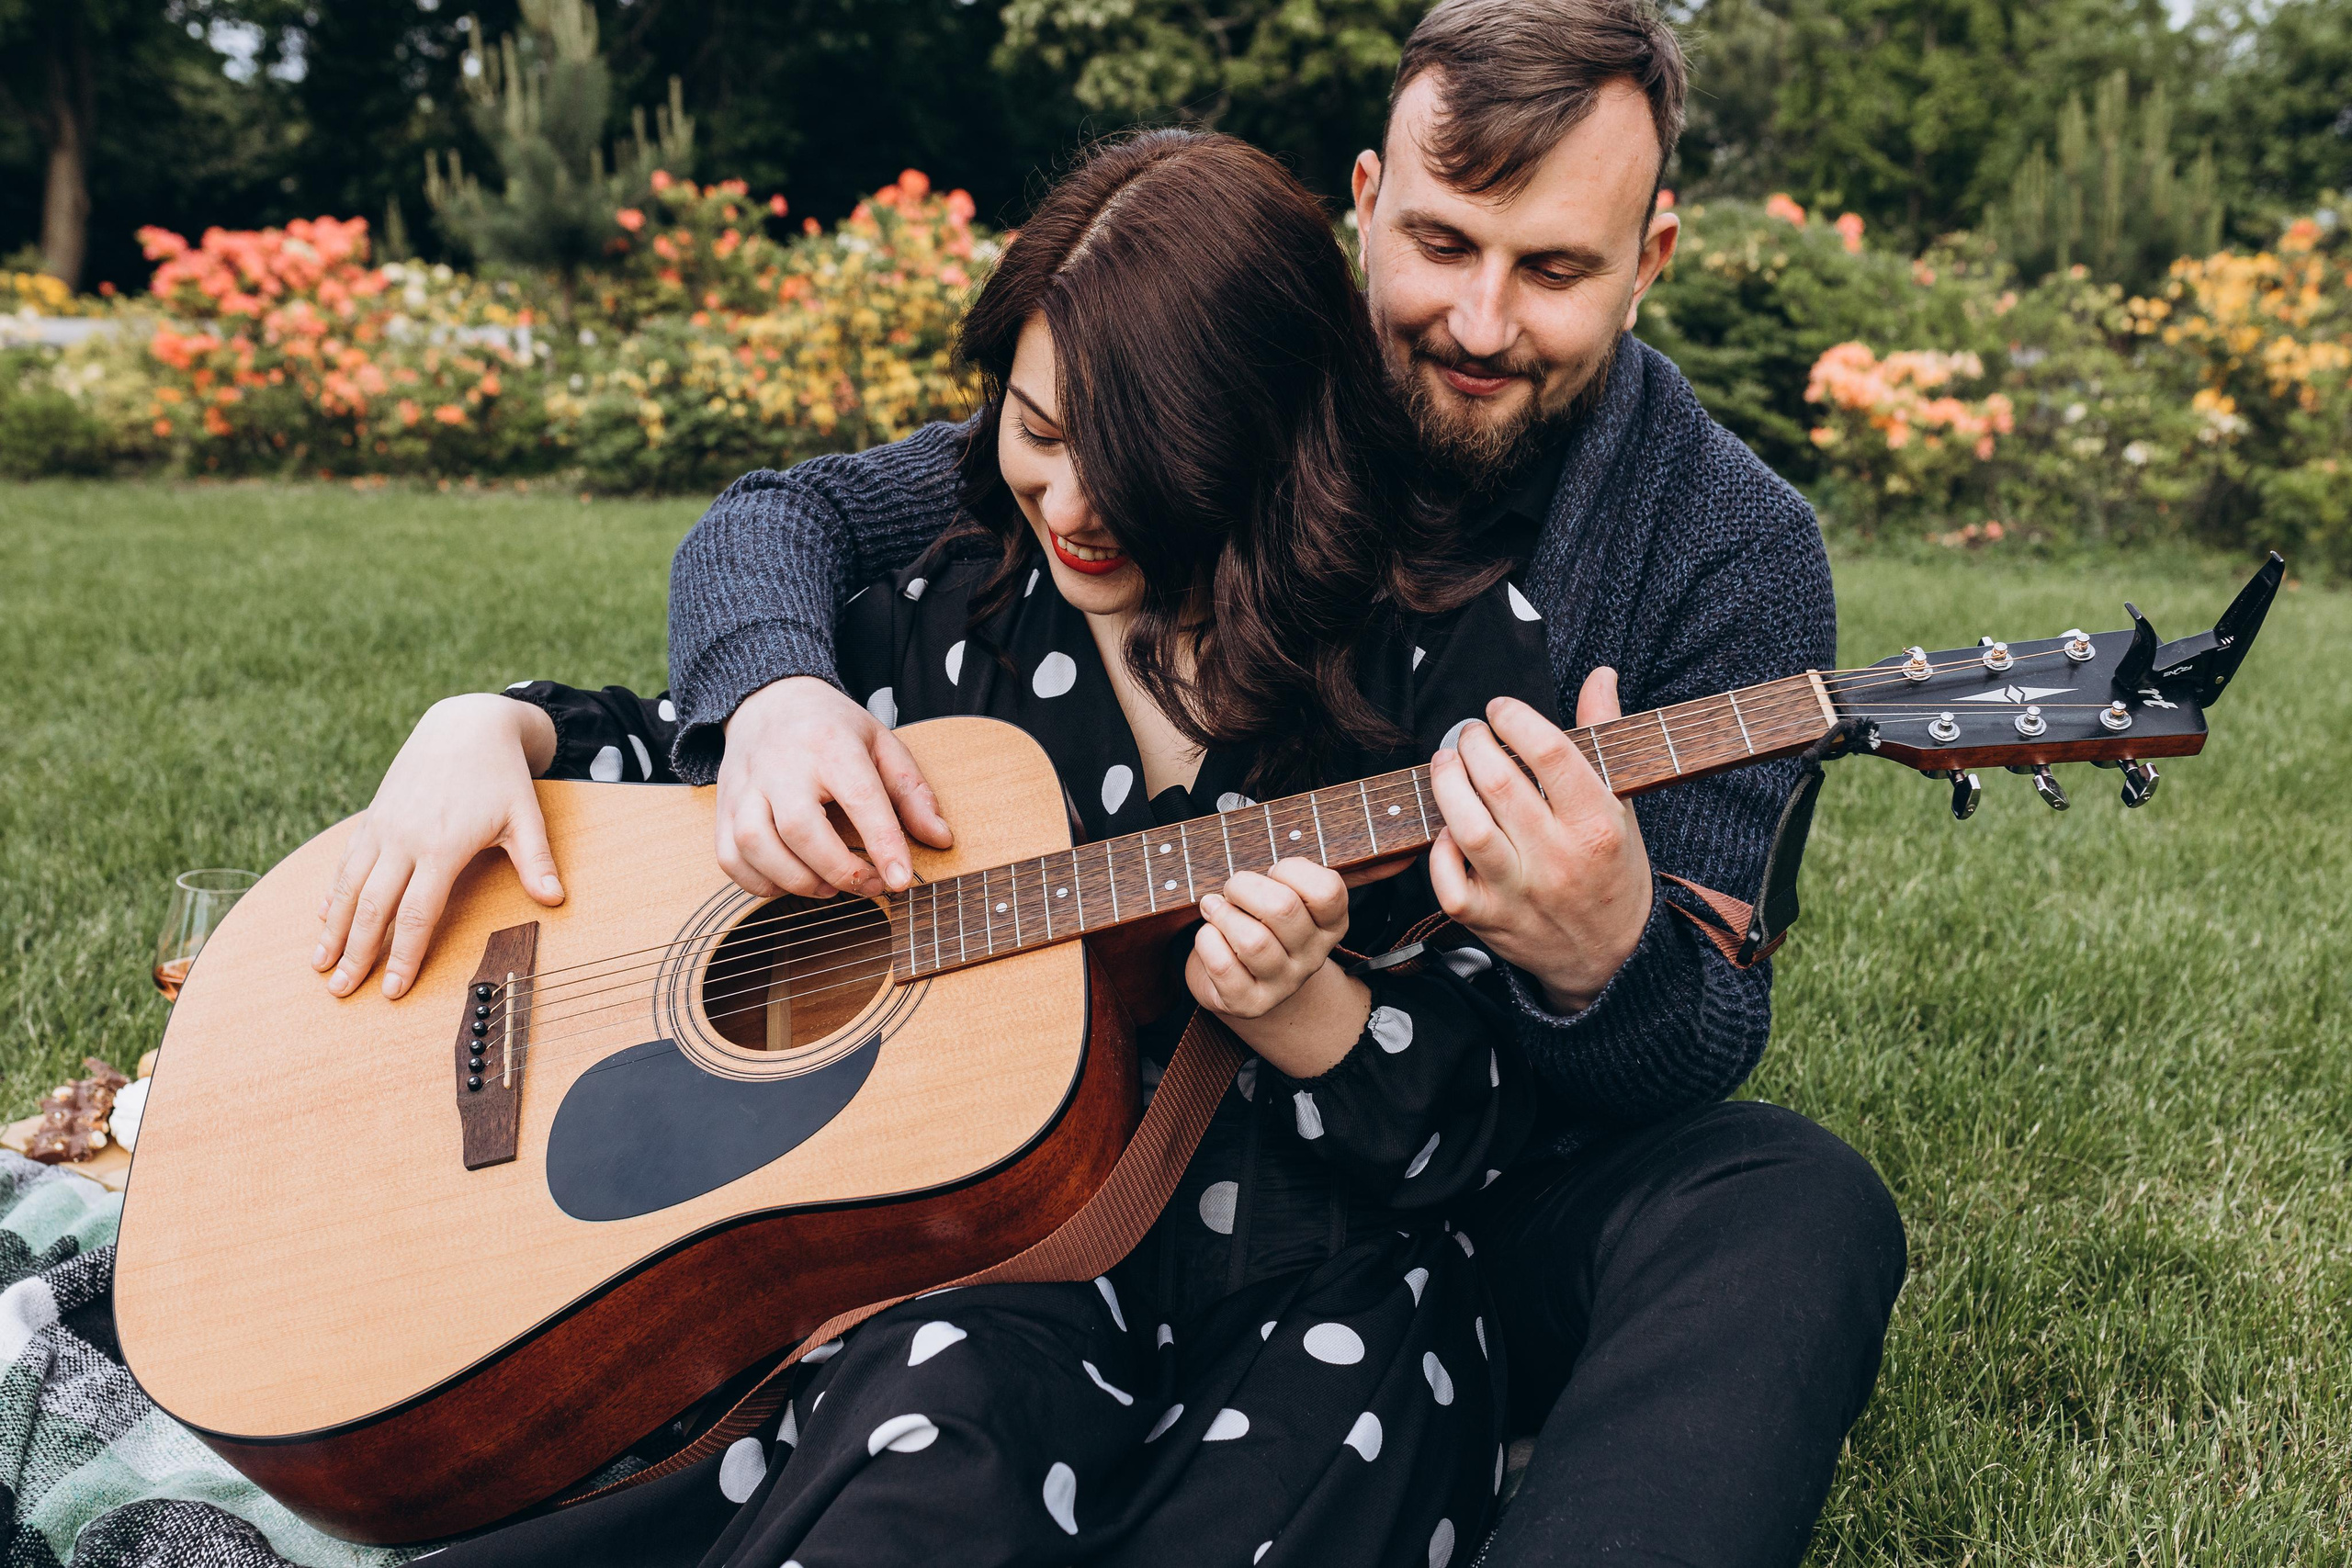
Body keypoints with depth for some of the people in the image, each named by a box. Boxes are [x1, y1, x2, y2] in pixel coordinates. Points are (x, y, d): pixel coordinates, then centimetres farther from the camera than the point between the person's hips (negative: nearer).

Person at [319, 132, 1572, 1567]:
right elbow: (673, 748, 22)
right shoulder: (963, 612, 9)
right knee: (939, 1429, -35)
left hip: (1325, 1288, 0)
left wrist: (1301, 1014, -21)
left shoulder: (1461, 652, -1)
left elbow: (1485, 1125, -2)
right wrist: (494, 728, 2)